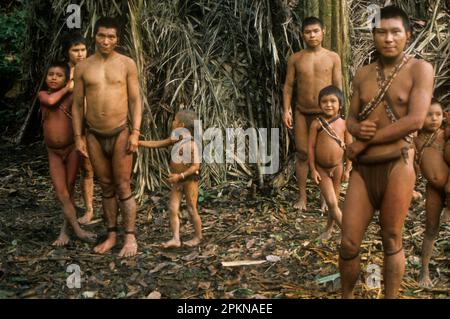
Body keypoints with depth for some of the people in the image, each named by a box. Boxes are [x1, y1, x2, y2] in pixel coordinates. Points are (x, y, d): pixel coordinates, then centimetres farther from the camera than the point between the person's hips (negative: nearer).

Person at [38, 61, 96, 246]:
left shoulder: (72, 96, -4)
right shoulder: (42, 94, 3)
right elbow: (50, 101, -19)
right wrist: (65, 89, -9)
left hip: (72, 149, -2)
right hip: (53, 152, 2)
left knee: (69, 190, 5)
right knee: (61, 193, -5)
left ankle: (65, 230, 17)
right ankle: (78, 230, -2)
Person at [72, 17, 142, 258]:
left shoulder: (126, 64, -1)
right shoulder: (83, 67, 3)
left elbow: (135, 100, -1)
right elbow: (78, 104, 6)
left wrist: (135, 132, -9)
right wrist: (78, 137, 1)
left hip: (120, 134, -2)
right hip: (94, 136, 3)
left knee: (123, 187, -1)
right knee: (106, 187, 10)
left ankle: (130, 237, 7)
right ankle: (111, 235, 20)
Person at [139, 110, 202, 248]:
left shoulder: (191, 144, -18)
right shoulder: (175, 140, 5)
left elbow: (196, 166, -21)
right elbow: (156, 144, 11)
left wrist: (180, 175, -30)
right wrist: (138, 143, 6)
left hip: (190, 180, -7)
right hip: (178, 181, 7)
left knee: (192, 210, 4)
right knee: (173, 208, -1)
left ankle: (198, 237, 20)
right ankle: (175, 239, 0)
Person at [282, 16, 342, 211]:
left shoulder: (333, 58, 2)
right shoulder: (295, 59, 4)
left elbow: (338, 87, 2)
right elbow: (288, 85, 5)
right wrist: (286, 110, -4)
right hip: (302, 113, 1)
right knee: (302, 154, 2)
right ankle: (302, 196, 10)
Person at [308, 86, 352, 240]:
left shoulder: (343, 124, -5)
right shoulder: (317, 123, -8)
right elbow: (311, 147, -6)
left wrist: (347, 169, -1)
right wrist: (313, 170, -8)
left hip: (337, 167, 2)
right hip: (321, 168, -1)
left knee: (334, 202, 12)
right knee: (332, 203, -6)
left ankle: (328, 229, 31)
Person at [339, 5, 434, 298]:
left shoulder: (420, 69, -3)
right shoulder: (363, 75, 12)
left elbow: (415, 121, -14)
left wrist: (365, 142, -10)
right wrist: (358, 128, -10)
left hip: (397, 165, -4)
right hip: (362, 169, 4)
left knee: (392, 241, 7)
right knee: (349, 244, 4)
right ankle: (346, 295, 24)